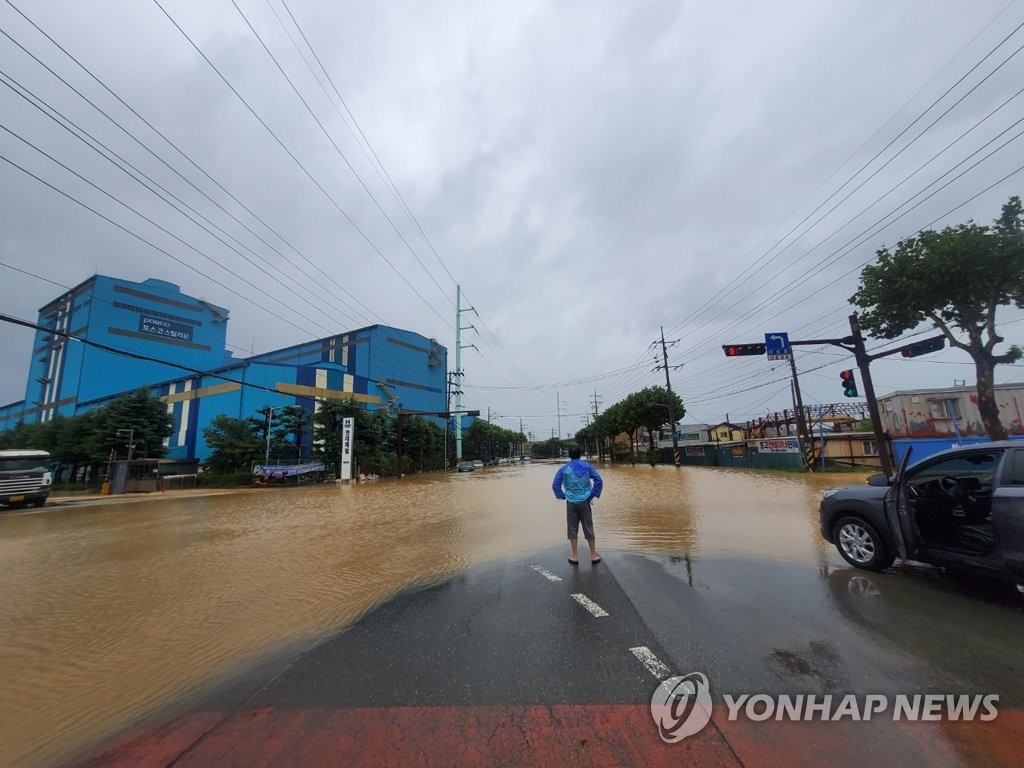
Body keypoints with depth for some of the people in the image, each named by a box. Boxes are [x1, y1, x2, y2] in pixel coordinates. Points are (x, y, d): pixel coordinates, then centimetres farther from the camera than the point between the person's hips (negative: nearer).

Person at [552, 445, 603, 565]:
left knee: (572, 529, 8)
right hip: (585, 502, 1)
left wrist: (562, 496, 4)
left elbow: (555, 485, -7)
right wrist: (593, 495, 0)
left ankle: (575, 557, 15)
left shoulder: (564, 469, -3)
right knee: (589, 528, 11)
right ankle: (593, 555, 19)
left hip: (571, 503, -1)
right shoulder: (587, 466, 0)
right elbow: (599, 481, -6)